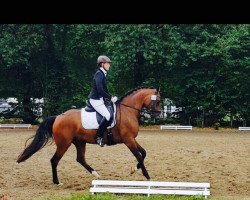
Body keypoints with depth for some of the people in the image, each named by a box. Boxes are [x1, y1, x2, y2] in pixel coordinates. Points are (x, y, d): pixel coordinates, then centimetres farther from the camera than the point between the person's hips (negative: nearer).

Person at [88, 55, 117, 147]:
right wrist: (110, 98, -18)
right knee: (107, 115, -22)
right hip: (95, 100, -11)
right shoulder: (99, 74, -15)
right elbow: (100, 90, -24)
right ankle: (98, 137, -18)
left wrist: (111, 97, 10)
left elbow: (104, 89, 22)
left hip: (100, 99, 11)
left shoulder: (103, 74, 15)